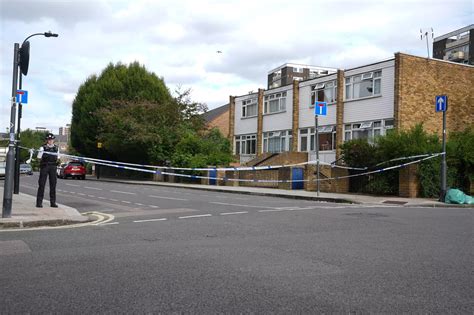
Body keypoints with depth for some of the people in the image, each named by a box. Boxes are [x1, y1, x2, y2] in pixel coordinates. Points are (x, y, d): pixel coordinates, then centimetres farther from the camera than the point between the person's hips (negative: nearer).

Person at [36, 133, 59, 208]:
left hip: (53, 166, 3)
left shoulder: (56, 148, 11)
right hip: (44, 166, -3)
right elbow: (39, 157, -1)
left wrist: (56, 159, 5)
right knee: (42, 183, -5)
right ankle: (39, 202, -1)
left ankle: (53, 202, 7)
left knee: (53, 184, 3)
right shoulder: (43, 148, 0)